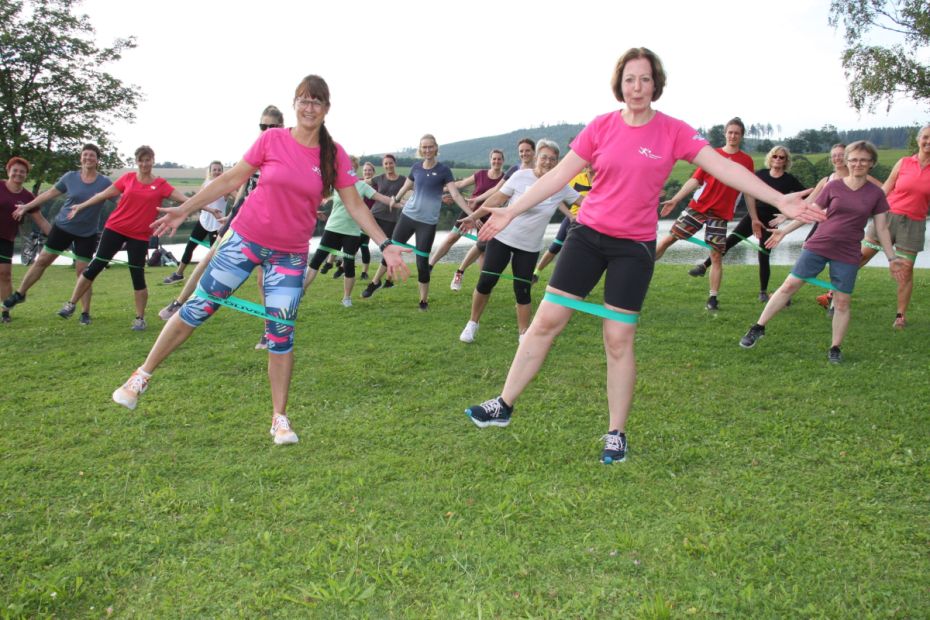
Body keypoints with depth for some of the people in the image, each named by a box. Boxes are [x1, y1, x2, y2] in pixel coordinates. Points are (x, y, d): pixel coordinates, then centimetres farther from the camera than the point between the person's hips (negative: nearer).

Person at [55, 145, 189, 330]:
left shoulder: (160, 184, -2)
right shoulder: (128, 178, 2)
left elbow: (184, 199, -8)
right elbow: (104, 194, 10)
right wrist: (81, 206, 15)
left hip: (140, 236, -1)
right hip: (115, 228, 2)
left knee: (137, 275, -1)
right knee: (95, 266, 5)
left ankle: (140, 318, 10)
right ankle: (71, 304, 18)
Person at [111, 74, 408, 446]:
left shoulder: (334, 155, -2)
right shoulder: (272, 140, -4)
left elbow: (355, 206, -1)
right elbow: (231, 180, 1)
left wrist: (385, 245, -8)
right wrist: (184, 210, 0)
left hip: (290, 255, 0)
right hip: (245, 238, 0)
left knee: (281, 334, 1)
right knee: (199, 307, 4)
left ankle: (280, 419, 13)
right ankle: (142, 376, 22)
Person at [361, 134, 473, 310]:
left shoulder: (443, 170, -8)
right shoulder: (416, 167, 3)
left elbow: (455, 195, -14)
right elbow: (405, 187, 20)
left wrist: (472, 214, -24)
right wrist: (395, 199, 32)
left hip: (428, 221, -3)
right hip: (408, 215, 3)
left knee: (422, 261, -2)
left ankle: (424, 300, 12)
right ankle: (375, 281, 30)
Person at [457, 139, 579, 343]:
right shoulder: (521, 176, -8)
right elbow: (497, 199, -2)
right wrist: (474, 216, -2)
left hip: (529, 247, 1)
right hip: (502, 238, -1)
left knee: (522, 291, 0)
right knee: (486, 282, -3)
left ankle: (523, 333, 15)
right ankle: (472, 323, 15)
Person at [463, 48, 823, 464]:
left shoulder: (673, 132, -3)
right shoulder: (601, 127, 1)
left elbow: (725, 168, -6)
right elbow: (559, 175, 4)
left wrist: (779, 200, -14)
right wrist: (510, 211, 2)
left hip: (634, 246, -1)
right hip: (588, 234, 2)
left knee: (619, 341, -1)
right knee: (546, 320, -1)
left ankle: (616, 434, 15)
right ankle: (504, 406, 12)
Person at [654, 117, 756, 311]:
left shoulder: (746, 161, 6)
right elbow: (695, 179, 4)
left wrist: (754, 219, 7)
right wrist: (675, 200, -5)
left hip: (721, 214, 0)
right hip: (697, 207, 1)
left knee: (716, 255, -2)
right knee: (670, 238, -3)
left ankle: (713, 298, 7)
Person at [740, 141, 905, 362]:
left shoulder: (876, 194, 2)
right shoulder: (833, 186, 1)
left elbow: (882, 228, 7)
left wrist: (892, 258, 4)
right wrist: (784, 231, 4)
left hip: (847, 255, 0)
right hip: (817, 246, 0)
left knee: (842, 302, 2)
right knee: (789, 285, -4)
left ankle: (835, 348, 16)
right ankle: (758, 328, 4)